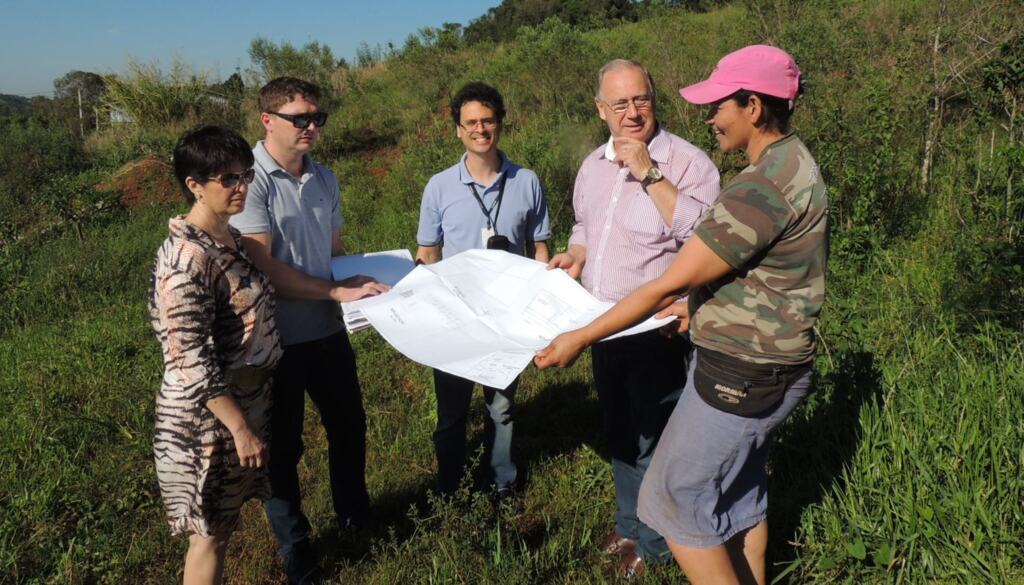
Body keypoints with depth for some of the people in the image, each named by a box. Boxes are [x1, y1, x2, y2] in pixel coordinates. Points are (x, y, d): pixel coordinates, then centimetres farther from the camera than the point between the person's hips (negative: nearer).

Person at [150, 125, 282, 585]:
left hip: (245, 395, 8)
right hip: (208, 413, -8)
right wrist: (239, 427, -23)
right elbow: (192, 362, -25)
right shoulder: (187, 257, -24)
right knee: (210, 530, 9)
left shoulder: (228, 237, 4)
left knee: (222, 521, 23)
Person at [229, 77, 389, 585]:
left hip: (328, 329, 7)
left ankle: (355, 517, 46)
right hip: (277, 337, -6)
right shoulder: (251, 180, -17)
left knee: (349, 426, 21)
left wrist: (365, 281, -2)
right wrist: (339, 291, -22)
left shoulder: (324, 179, 5)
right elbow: (263, 266, -22)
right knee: (283, 444, 12)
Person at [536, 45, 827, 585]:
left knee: (675, 500, 4)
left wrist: (580, 339, -17)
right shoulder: (794, 164, 6)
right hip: (766, 367, 10)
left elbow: (668, 285, -24)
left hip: (739, 376, -10)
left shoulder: (762, 187, -26)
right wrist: (704, 303, 17)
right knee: (741, 492, 23)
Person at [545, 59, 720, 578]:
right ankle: (629, 524, 42)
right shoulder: (593, 165, 8)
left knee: (653, 439, 8)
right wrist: (575, 255, 1)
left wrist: (649, 173, -28)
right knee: (619, 434, 22)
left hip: (657, 331, -7)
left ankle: (654, 543, 29)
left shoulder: (687, 161, -15)